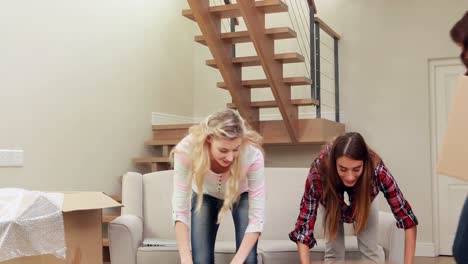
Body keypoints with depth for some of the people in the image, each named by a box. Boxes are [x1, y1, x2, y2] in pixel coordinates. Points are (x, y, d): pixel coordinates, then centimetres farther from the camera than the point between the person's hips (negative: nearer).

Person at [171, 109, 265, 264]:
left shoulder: (252, 154, -39)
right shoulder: (186, 150, -38)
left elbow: (257, 217, -34)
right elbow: (180, 209, -33)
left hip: (242, 195, 0)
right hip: (204, 196, 1)